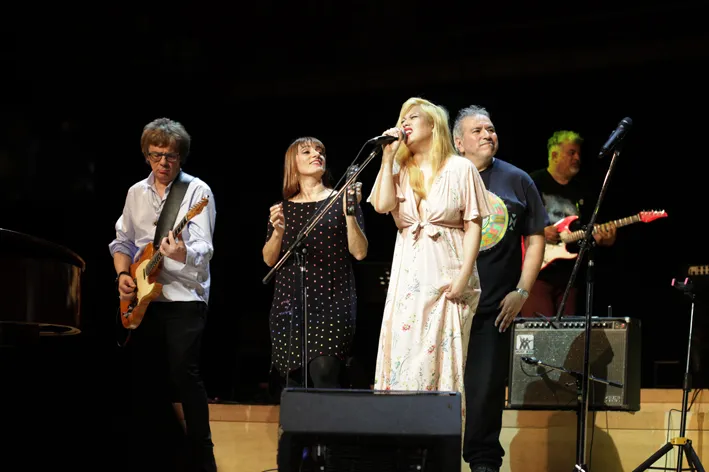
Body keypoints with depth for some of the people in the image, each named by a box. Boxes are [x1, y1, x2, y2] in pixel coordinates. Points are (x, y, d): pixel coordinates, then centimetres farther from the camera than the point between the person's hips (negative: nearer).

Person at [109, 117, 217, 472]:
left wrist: (184, 254, -40)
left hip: (184, 297, -6)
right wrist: (123, 274, 2)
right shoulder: (136, 193, 10)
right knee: (145, 375, 9)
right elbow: (122, 240, 19)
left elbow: (203, 249, -19)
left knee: (184, 372, -14)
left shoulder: (197, 191, -8)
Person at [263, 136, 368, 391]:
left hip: (330, 305, -3)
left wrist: (349, 213, -14)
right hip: (290, 304, 3)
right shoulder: (283, 208, 13)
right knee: (294, 382, 0)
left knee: (324, 375, -17)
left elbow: (359, 253, -2)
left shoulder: (341, 201, 5)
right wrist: (278, 231, -9)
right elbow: (269, 260, 9)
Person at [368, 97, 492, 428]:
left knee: (442, 362, -5)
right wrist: (388, 156, -1)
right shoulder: (401, 171, 13)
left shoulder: (460, 169, 3)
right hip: (408, 277, 4)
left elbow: (473, 225, -1)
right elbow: (382, 205, -6)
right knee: (403, 358, -2)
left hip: (446, 275, -3)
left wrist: (464, 275, -11)